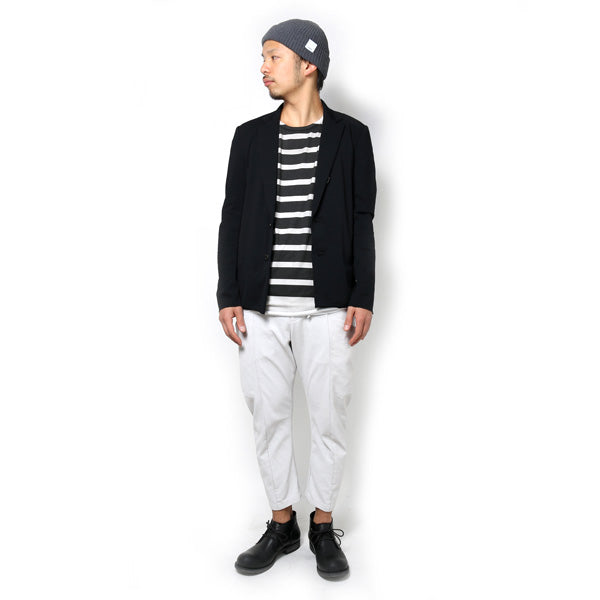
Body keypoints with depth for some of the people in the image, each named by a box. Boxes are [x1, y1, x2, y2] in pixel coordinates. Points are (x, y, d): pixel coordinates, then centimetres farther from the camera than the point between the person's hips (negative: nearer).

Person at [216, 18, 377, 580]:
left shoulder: (350, 136, 3)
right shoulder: (250, 136, 8)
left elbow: (362, 222, 2)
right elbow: (232, 219, 7)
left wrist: (362, 298, -4)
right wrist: (228, 297, 2)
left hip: (326, 307, -2)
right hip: (261, 309, 2)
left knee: (329, 418, 6)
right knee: (268, 417, 9)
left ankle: (324, 527, 24)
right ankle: (282, 525, 26)